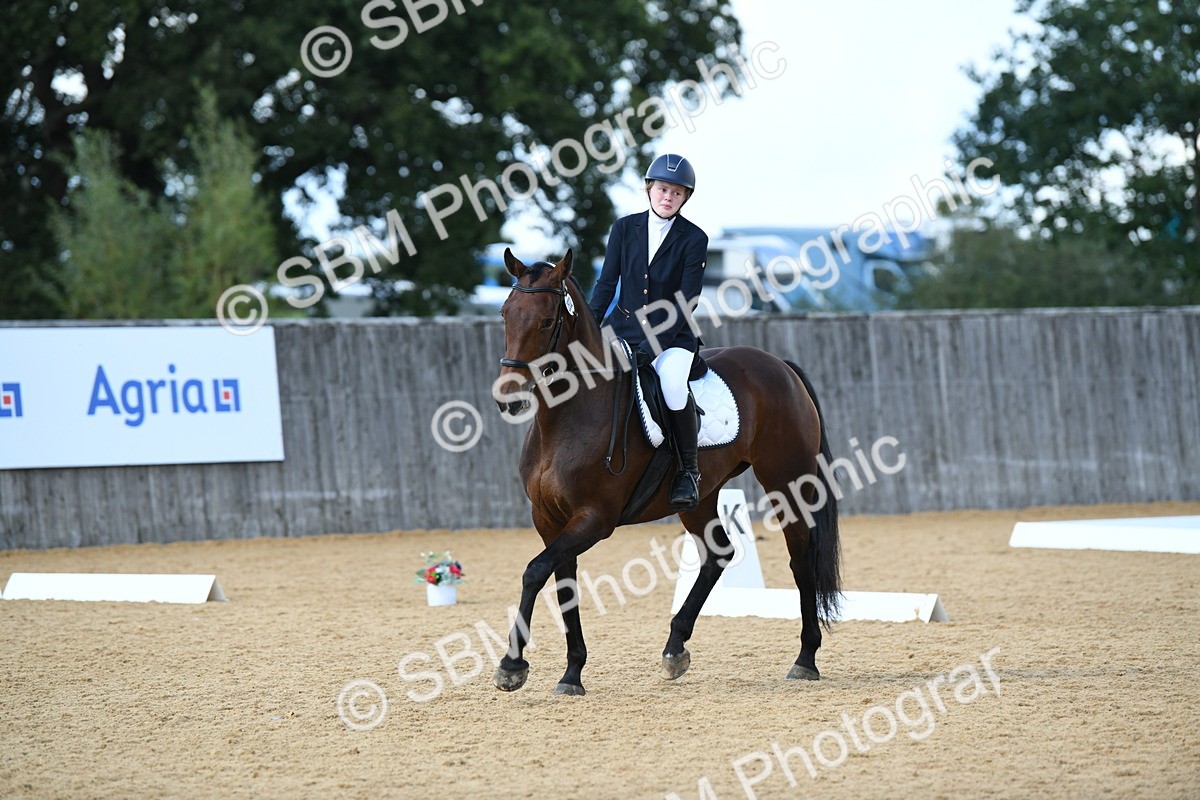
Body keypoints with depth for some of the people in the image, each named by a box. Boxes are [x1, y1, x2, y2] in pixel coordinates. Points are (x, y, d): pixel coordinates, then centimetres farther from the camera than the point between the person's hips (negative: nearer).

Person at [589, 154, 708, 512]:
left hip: (672, 335, -4)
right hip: (623, 327, 4)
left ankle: (689, 469, -15)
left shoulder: (694, 239, -7)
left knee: (672, 384, -33)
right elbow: (606, 285, 5)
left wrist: (653, 346, -20)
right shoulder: (625, 228, 3)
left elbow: (685, 303, -11)